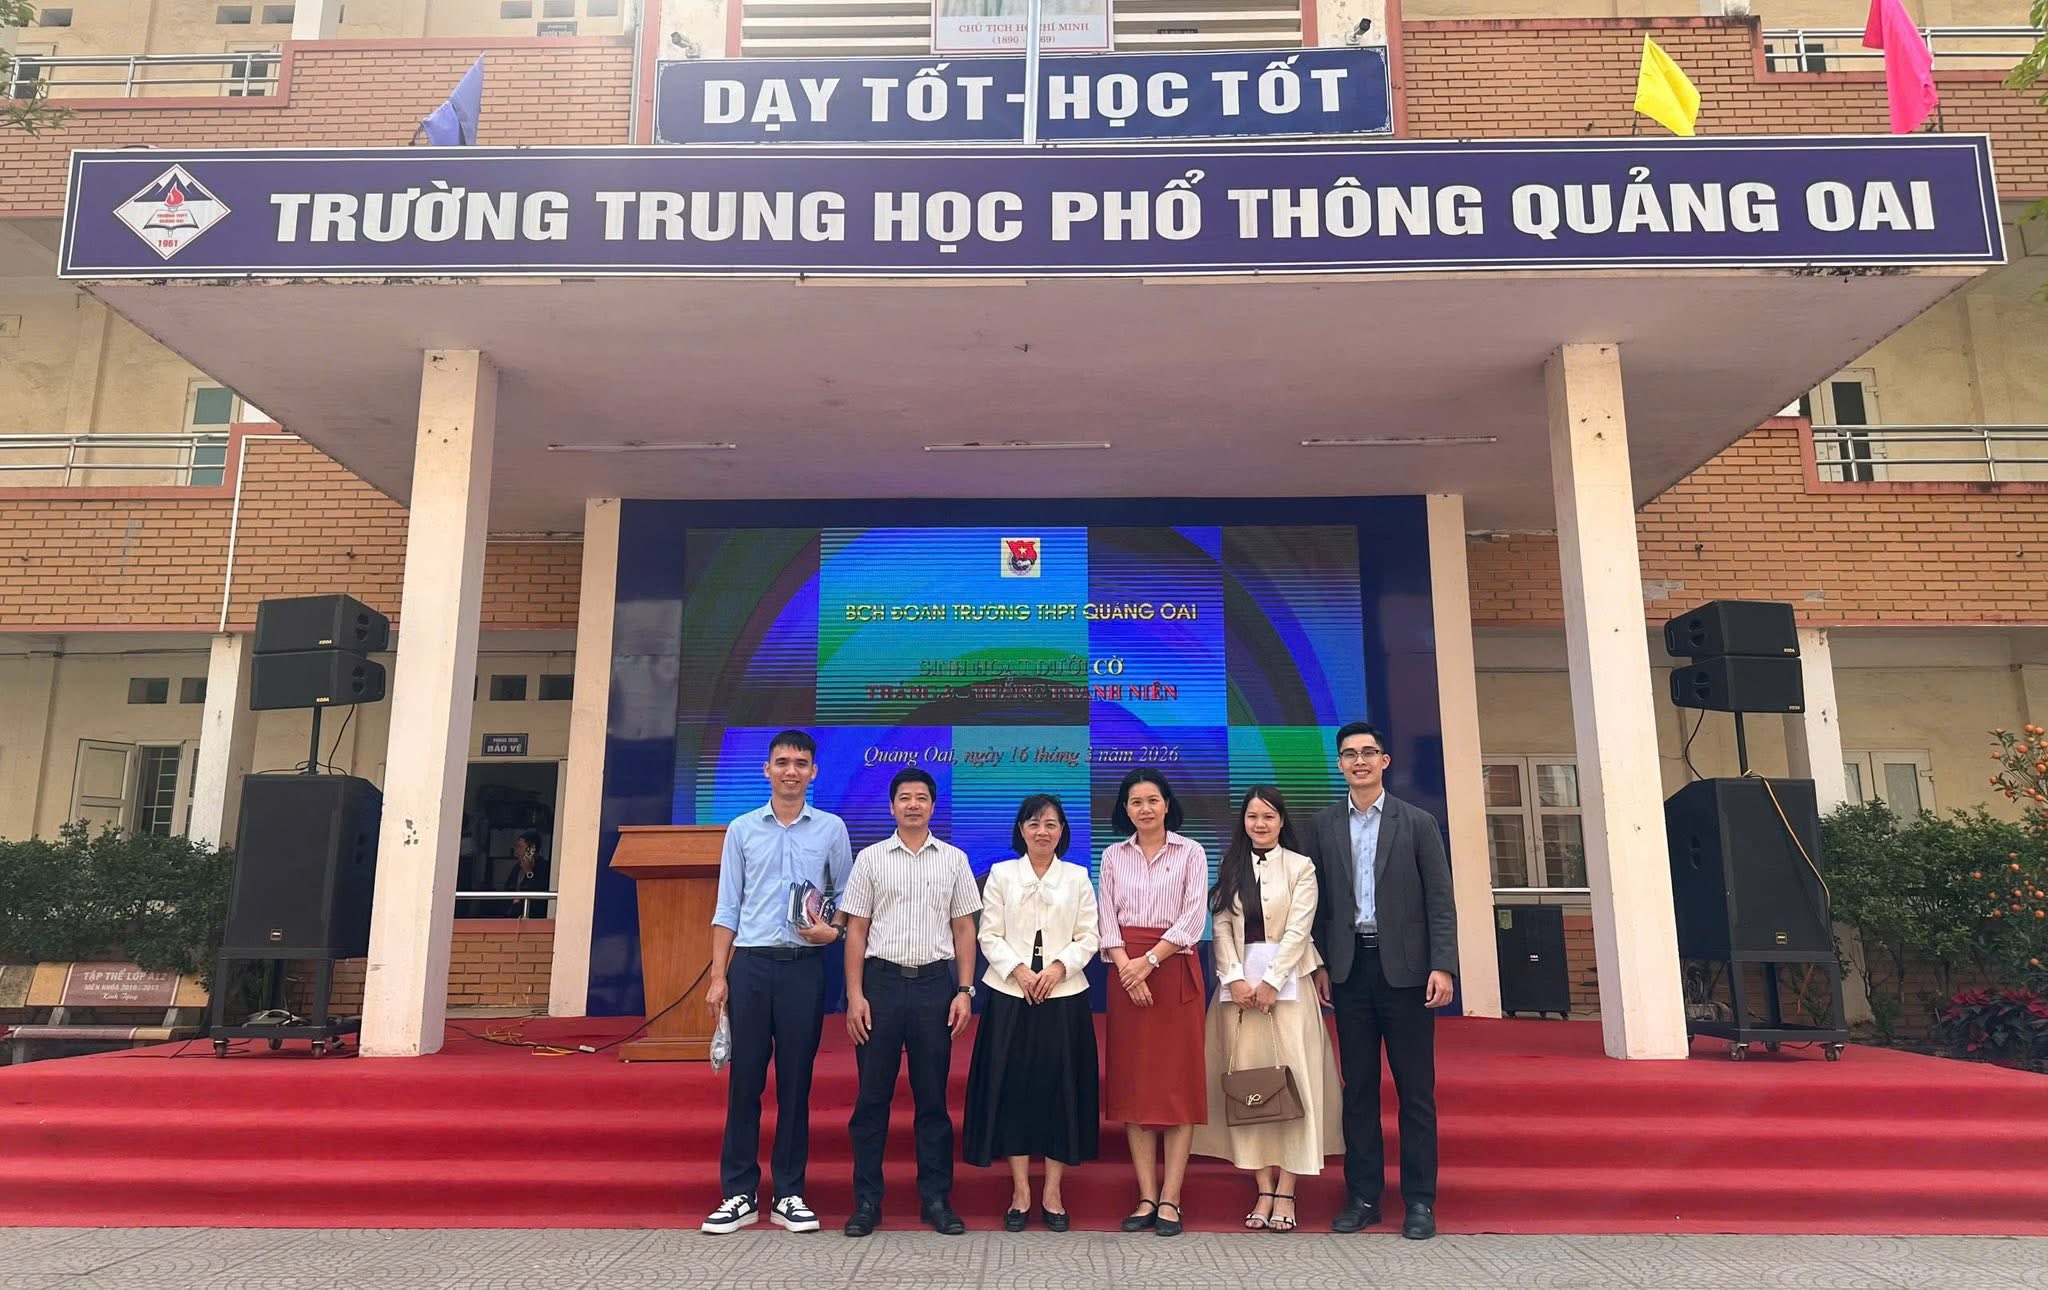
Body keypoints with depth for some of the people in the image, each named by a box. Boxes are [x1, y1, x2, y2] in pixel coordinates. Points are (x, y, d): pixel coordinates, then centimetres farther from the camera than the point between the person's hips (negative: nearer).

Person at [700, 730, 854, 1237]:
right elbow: (727, 908, 6)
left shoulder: (831, 829, 5)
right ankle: (739, 1194, 12)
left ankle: (789, 1195, 14)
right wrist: (718, 975, 1)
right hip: (750, 964, 1)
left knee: (796, 1082, 5)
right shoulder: (742, 830, 6)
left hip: (804, 966, 0)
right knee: (744, 1080, 3)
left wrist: (834, 929, -10)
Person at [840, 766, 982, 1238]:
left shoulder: (954, 860, 7)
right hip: (882, 980, 0)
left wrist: (965, 991, 0)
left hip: (935, 983, 1)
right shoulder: (870, 859, 5)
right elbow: (856, 930, 3)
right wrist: (855, 995, -4)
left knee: (933, 1097, 7)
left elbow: (964, 930, 8)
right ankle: (866, 1200, 14)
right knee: (872, 1096, 4)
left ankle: (937, 1199, 16)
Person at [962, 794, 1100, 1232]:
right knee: (1012, 1088, 1)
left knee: (1061, 1089, 2)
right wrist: (1019, 970, -12)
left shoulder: (1078, 877, 7)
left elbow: (1089, 936, 3)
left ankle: (1052, 1194, 14)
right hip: (1010, 996, 0)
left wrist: (1059, 967, -12)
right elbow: (989, 936, 1)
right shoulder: (1001, 874, 6)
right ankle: (1020, 1193, 12)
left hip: (1064, 997, 1)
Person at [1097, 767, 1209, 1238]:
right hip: (1126, 973, 3)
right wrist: (1127, 969, -11)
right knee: (1133, 1081, 3)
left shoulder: (1190, 854, 2)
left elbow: (1192, 919, -6)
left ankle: (1170, 1199, 1)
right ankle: (1147, 1196, 9)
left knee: (1177, 1082, -3)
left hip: (1174, 971, -3)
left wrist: (1149, 961, -14)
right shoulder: (1113, 856, 9)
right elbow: (1107, 921, 4)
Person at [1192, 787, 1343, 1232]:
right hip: (1239, 982, 3)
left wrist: (1270, 982, -13)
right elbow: (1222, 927, 5)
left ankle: (1286, 1192, 0)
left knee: (1291, 1081, -5)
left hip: (1286, 981, -3)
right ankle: (1263, 1189, 6)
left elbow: (1298, 930, -5)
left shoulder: (1300, 867, 2)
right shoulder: (1230, 869, 12)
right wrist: (1235, 978, -8)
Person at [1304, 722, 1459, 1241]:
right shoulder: (1323, 826, 7)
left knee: (1416, 1090, 3)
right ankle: (1363, 1197, 16)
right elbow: (1318, 901, 8)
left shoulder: (1417, 823, 2)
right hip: (1349, 968, 2)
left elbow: (1440, 900, -1)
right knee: (1358, 1088, 8)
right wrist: (1320, 965, 2)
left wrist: (1442, 965, -10)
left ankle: (1420, 1201, 11)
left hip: (1405, 968, -2)